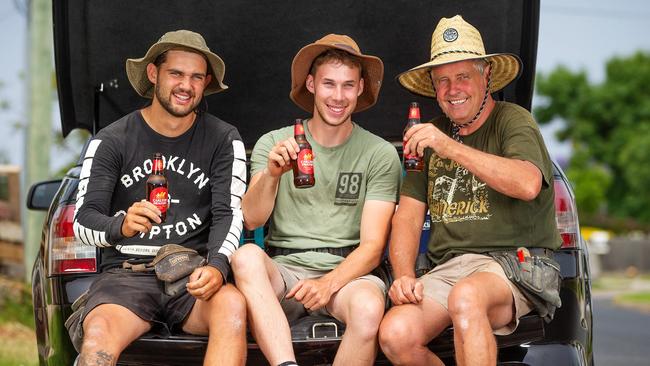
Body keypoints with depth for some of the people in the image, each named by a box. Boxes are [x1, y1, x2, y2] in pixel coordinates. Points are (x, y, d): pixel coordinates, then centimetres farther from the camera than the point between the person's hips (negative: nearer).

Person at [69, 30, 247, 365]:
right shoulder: (111, 141, 5)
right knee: (98, 335, -35)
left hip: (194, 275, 1)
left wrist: (217, 265, -21)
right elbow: (83, 219, 0)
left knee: (233, 305, -34)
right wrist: (121, 226, -25)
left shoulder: (224, 140, 9)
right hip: (128, 273, -1)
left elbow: (229, 214, 1)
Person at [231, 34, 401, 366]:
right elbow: (252, 220, -4)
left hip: (346, 271, -1)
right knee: (247, 256, -32)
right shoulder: (274, 143, 8)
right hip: (283, 269, 1)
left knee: (369, 308, -35)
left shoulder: (380, 155, 5)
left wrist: (330, 283, -19)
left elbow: (372, 245, -1)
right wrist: (271, 175, -24)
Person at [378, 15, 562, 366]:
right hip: (446, 269, 5)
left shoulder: (511, 120, 1)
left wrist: (450, 147, -21)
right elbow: (408, 216, 15)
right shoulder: (429, 136, 18)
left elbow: (528, 185, -19)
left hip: (510, 262, -5)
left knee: (466, 296, -39)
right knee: (395, 335, -23)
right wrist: (404, 276, -3)